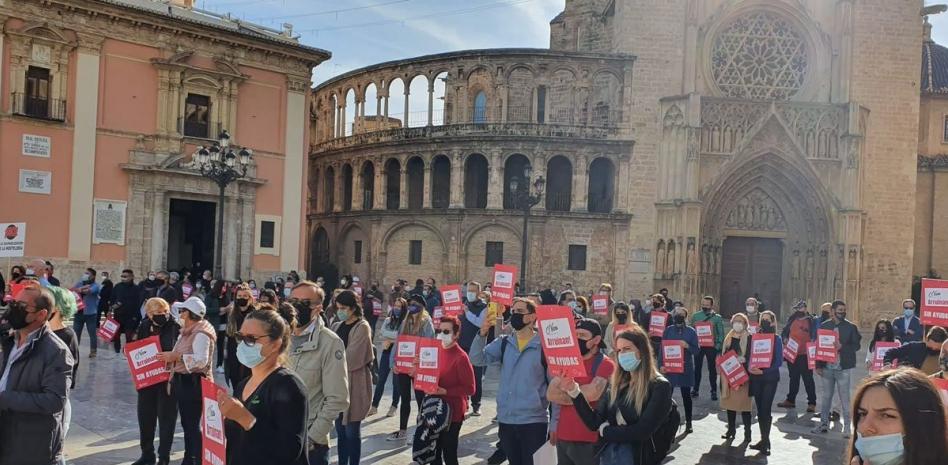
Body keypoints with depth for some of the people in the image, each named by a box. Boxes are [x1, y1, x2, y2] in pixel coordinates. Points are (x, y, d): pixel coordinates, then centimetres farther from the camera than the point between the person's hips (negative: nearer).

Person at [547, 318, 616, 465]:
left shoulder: (605, 364, -8)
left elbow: (593, 393, -23)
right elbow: (551, 393, 0)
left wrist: (567, 388, -7)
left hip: (589, 440, -6)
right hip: (563, 437, 6)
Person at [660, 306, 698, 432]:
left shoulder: (691, 331, 1)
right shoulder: (668, 330, 3)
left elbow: (697, 350, 0)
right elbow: (662, 348, 1)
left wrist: (687, 346, -19)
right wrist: (661, 365, -8)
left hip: (686, 367, 0)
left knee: (686, 395, 8)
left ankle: (688, 422, 16)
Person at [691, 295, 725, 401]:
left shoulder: (717, 318, -1)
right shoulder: (695, 316, 4)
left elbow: (721, 333, -1)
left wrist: (718, 346, -11)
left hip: (711, 346, -2)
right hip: (698, 345, 2)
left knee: (712, 369, 6)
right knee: (697, 368, 7)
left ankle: (714, 391, 14)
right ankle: (695, 389, 16)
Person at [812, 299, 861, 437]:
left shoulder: (851, 327, 0)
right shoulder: (824, 326, 6)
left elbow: (856, 346, -3)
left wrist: (842, 347, -20)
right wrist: (818, 365, 2)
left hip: (843, 368, -3)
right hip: (827, 367, 3)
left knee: (844, 397, 0)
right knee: (826, 396, 11)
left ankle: (847, 426, 7)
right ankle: (824, 423, 21)